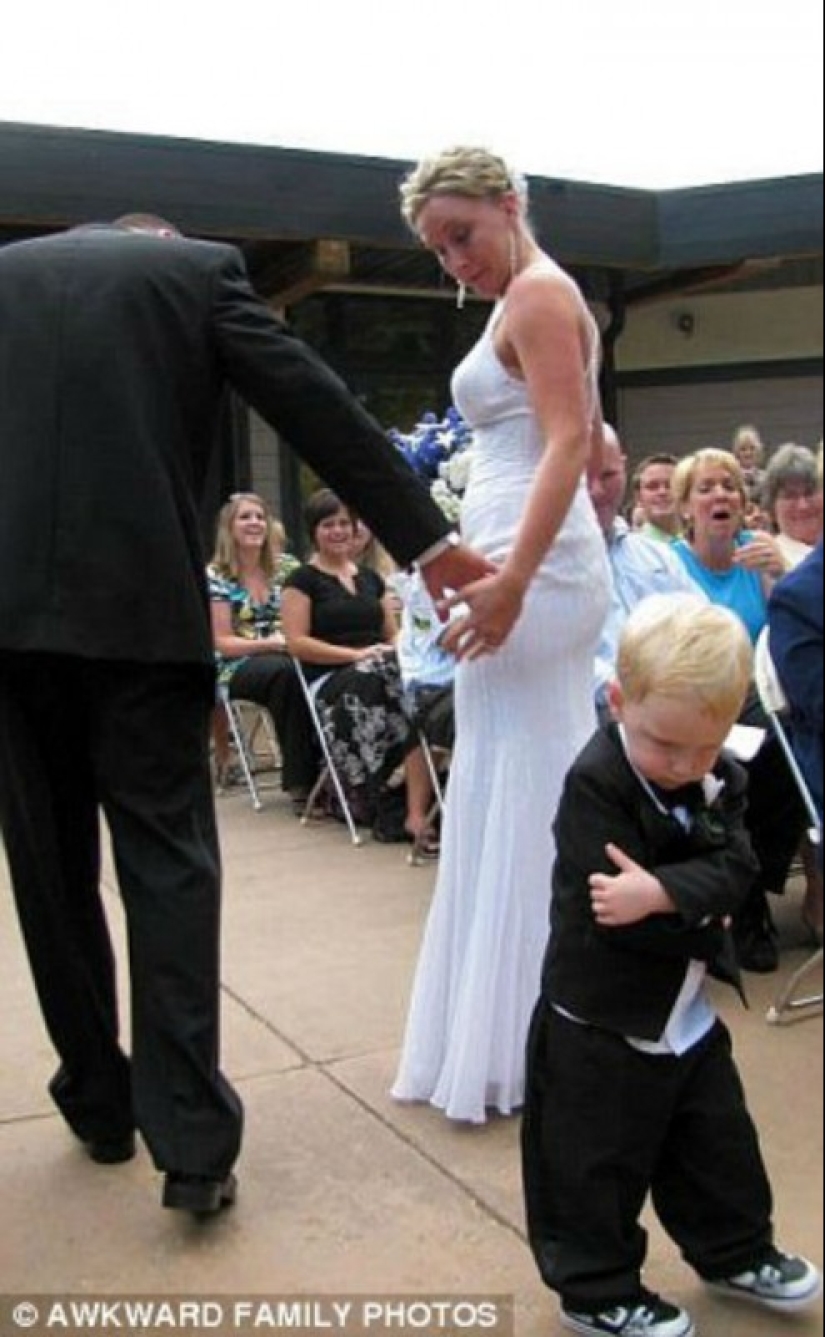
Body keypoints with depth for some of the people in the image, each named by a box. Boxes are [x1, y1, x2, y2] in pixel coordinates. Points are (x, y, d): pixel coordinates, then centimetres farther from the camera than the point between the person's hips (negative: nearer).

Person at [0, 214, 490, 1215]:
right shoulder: (198, 267, 10)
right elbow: (318, 409, 3)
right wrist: (425, 538, 5)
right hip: (140, 604, -3)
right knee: (169, 862, 1)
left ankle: (100, 1102, 25)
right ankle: (192, 1140, -2)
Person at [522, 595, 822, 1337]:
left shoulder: (722, 778, -2)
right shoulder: (594, 785, -24)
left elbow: (735, 869, -15)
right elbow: (619, 923, -28)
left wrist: (662, 894, -32)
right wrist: (702, 919, -14)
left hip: (687, 1012, 7)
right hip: (601, 1025, -7)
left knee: (718, 1145, 24)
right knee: (598, 1169, 9)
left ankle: (736, 1252, 46)